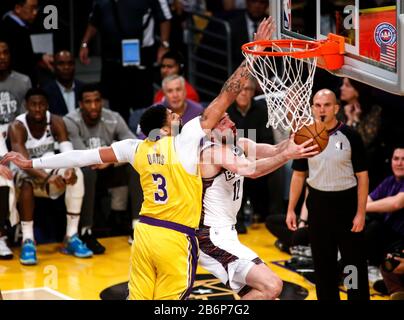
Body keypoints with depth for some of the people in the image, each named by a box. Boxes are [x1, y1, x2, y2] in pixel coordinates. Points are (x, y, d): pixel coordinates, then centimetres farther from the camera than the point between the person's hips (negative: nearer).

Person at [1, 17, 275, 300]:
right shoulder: (186, 140, -11)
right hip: (175, 239, -5)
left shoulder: (137, 148, 3)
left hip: (145, 233, 5)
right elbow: (226, 97, -11)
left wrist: (31, 163, 14)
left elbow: (85, 156, 6)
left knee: (138, 297, 11)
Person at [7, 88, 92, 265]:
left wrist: (70, 169, -45)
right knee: (26, 182, -39)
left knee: (76, 174, -26)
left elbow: (67, 151, -21)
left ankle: (71, 237, -22)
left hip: (50, 172, 4)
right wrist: (48, 177, -49)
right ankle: (28, 242, -35)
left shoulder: (55, 122, -8)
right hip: (27, 174, -4)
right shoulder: (17, 127, -20)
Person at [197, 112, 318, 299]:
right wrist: (287, 155, -41)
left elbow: (274, 150, -9)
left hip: (223, 233, 10)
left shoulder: (241, 146, 7)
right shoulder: (214, 152, -20)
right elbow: (250, 170, -36)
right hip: (213, 237, -10)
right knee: (272, 287, -21)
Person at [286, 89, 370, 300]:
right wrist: (291, 209, 4)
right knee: (323, 263, 10)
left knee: (355, 263, 0)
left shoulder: (350, 137, -7)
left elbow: (362, 176, -6)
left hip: (346, 203, -3)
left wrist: (361, 213, -12)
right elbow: (298, 175, 9)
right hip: (318, 204, 3)